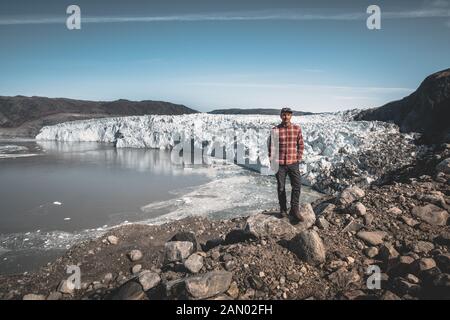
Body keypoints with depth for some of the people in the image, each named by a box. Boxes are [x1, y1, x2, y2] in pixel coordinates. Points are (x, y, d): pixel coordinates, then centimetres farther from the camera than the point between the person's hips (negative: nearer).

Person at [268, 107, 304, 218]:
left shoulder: (297, 128, 2)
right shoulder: (275, 130, -2)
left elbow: (301, 145, 8)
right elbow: (271, 146, 2)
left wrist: (299, 159, 1)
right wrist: (272, 161, -3)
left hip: (293, 163, 1)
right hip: (280, 163, -1)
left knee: (297, 186, -5)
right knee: (281, 188, 8)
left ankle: (294, 211, 6)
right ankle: (283, 210, 22)